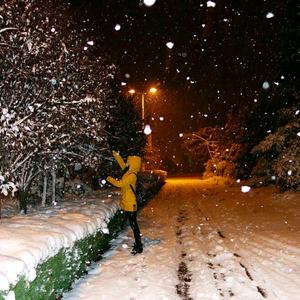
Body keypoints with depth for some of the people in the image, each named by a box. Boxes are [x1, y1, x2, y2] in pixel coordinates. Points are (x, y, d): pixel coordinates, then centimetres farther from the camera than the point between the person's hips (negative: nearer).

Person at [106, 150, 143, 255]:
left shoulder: (132, 175, -20)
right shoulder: (128, 172, 7)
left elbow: (119, 183, -22)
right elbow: (122, 164, 24)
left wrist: (109, 179, -7)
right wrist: (116, 155, 23)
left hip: (130, 205, -9)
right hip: (127, 204, 9)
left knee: (134, 225, -4)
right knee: (133, 225, 15)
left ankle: (139, 247, 3)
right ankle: (138, 244, 25)